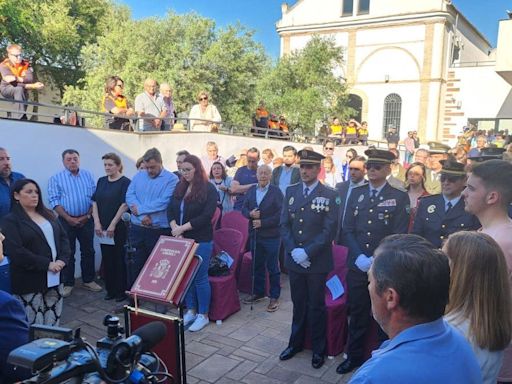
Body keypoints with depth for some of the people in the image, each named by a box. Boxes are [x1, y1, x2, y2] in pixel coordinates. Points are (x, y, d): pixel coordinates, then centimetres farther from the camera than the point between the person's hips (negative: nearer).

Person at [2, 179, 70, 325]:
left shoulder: (48, 214, 13)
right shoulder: (10, 220, -6)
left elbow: (63, 237, 9)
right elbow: (16, 252, -16)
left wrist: (62, 259, -9)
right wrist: (47, 264, -18)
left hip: (54, 279, 6)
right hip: (30, 283, -5)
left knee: (53, 323, 11)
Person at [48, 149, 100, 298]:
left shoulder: (88, 175, 7)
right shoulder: (56, 178, -1)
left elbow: (95, 197, 4)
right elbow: (54, 201, -7)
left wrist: (87, 216, -7)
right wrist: (69, 218, -14)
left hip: (86, 220, 2)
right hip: (67, 221, -2)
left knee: (88, 251, 9)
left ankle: (88, 280, 22)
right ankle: (68, 283, 16)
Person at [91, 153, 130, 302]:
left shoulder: (125, 182, -7)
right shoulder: (101, 181, 11)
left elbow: (124, 205, -13)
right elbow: (95, 203, 9)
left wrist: (113, 225, -15)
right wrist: (97, 223, -3)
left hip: (119, 227, -5)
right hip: (103, 228, 5)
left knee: (120, 259, 1)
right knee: (106, 259, 10)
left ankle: (122, 291, 13)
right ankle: (110, 290, 22)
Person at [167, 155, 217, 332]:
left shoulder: (209, 189, -9)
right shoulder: (180, 187, 9)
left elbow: (206, 216, -16)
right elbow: (170, 209, 7)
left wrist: (183, 227, -17)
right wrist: (174, 227, -11)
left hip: (201, 241, -6)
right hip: (181, 239, 6)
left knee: (200, 278, 2)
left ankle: (203, 315, 16)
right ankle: (190, 311, 29)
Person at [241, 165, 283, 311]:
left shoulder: (276, 191, -8)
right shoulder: (251, 190, 8)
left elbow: (280, 214, -13)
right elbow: (244, 209, 10)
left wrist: (262, 222, -17)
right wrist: (250, 214, -12)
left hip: (271, 236, -5)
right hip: (255, 234, 5)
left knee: (273, 267, 5)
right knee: (257, 266, 16)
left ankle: (274, 297, 16)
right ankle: (258, 293, 30)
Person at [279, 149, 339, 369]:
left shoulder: (329, 195, -7)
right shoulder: (291, 191, 5)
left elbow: (329, 230, -12)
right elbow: (284, 224, 3)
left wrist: (307, 253, -18)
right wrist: (293, 250, -10)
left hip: (317, 261, -3)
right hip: (294, 259, 3)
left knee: (316, 306, 10)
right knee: (298, 304, 17)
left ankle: (318, 349, 28)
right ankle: (296, 343, 35)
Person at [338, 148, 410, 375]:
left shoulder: (399, 197, -4)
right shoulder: (356, 194, 6)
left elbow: (399, 235, -8)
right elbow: (347, 229, 3)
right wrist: (359, 257, -10)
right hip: (357, 266, 3)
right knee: (357, 313, 13)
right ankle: (355, 355, 31)